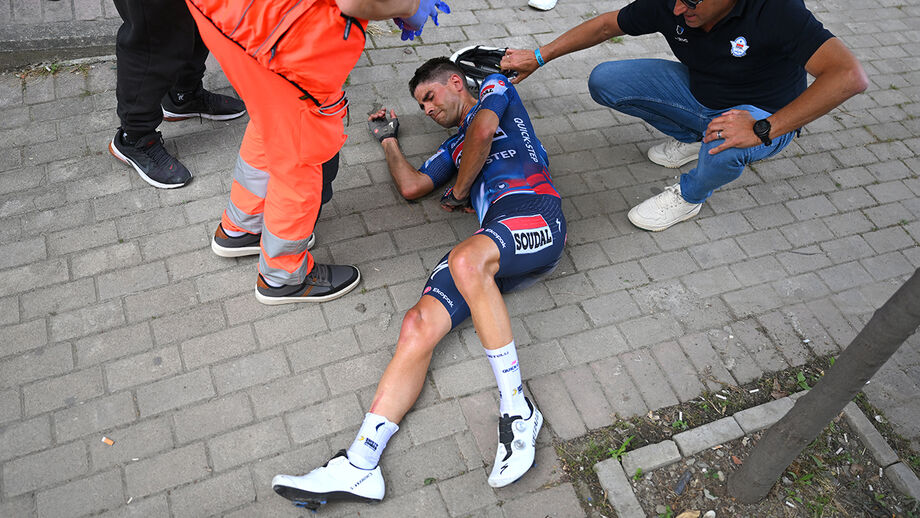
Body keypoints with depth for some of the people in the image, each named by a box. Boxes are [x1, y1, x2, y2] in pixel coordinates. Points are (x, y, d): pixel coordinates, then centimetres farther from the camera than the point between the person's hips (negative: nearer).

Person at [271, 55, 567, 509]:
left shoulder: (496, 87, 24)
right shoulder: (454, 147, 40)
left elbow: (482, 131, 2)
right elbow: (411, 186, 29)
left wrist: (459, 192, 14)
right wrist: (388, 138, 46)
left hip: (535, 210, -6)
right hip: (493, 239, 6)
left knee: (466, 261, -39)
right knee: (419, 325, -17)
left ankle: (516, 409, -28)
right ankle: (359, 464, -27)